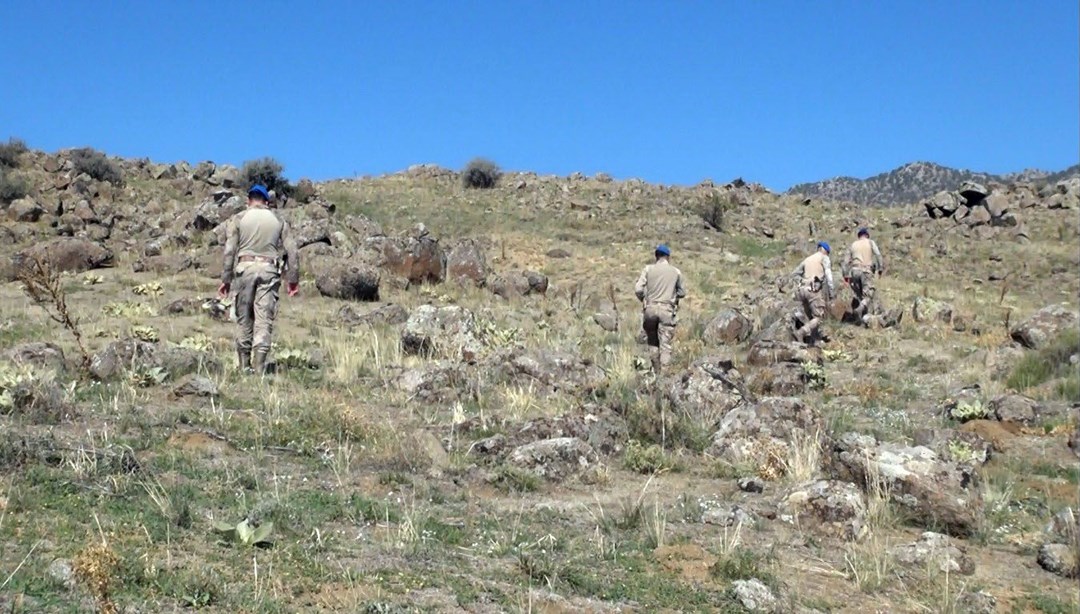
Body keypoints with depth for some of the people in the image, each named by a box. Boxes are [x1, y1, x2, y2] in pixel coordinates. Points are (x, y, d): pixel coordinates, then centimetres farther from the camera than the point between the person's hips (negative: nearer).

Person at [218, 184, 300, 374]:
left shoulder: (238, 219, 5)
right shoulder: (278, 220, 11)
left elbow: (230, 250, -1)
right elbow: (292, 251, 7)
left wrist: (226, 279, 3)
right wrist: (293, 279, 12)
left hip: (245, 268, -1)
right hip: (269, 270, 1)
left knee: (244, 318, 8)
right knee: (264, 319, -1)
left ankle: (244, 366, 9)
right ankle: (259, 367, -7)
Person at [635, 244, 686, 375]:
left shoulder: (649, 269, 2)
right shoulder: (676, 272, 5)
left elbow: (638, 289, -5)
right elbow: (682, 293, 12)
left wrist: (643, 299, 15)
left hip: (650, 308, 1)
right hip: (667, 309, -1)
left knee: (652, 342, 14)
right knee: (665, 344, -2)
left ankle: (656, 371, 17)